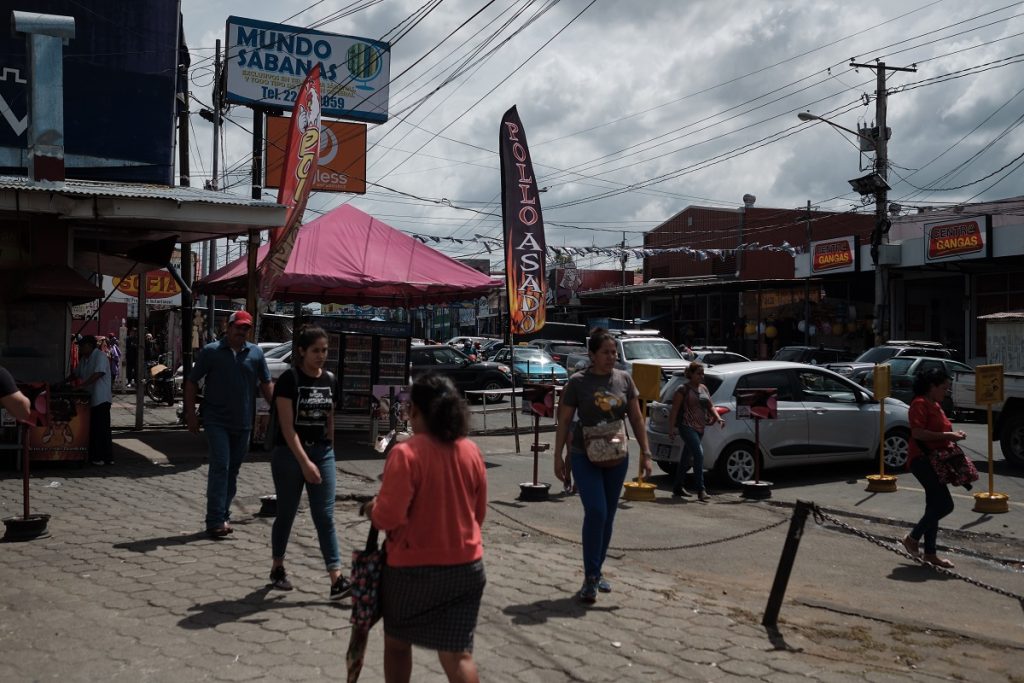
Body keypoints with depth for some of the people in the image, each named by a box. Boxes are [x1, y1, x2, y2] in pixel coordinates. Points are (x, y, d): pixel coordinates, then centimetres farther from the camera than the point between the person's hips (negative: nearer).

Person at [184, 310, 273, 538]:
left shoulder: (255, 353, 7)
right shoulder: (211, 351, -2)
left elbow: (266, 384, 12)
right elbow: (192, 382, 2)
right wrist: (191, 413, -3)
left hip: (243, 423, 4)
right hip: (217, 421, -4)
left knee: (233, 470, 12)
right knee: (220, 468, -11)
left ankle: (223, 516, 24)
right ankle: (216, 521, -9)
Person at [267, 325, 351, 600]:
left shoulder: (329, 380, 4)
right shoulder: (289, 380, -12)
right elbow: (287, 426, -17)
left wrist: (328, 452, 14)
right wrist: (305, 462, -23)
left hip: (322, 452, 4)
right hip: (290, 453, -4)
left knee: (325, 517, -1)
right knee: (286, 514, 9)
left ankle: (337, 580, -6)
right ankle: (277, 569, 29)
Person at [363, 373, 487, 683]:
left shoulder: (405, 453, -18)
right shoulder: (472, 451, 0)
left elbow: (388, 517, -21)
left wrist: (371, 509, 0)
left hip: (413, 567, -4)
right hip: (466, 565, 4)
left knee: (397, 642, 20)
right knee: (457, 653, 6)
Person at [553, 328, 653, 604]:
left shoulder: (624, 379, 4)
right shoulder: (578, 382, -7)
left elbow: (636, 418, 7)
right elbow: (564, 421, -2)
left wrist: (645, 452, 1)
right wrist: (558, 457, -4)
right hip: (585, 457, -4)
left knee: (608, 516, 10)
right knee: (596, 512, -15)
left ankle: (597, 572, 25)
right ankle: (590, 578, -8)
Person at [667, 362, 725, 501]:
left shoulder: (703, 389, 14)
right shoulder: (683, 389, -7)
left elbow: (710, 406, 16)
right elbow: (675, 409, -8)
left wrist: (718, 418, -2)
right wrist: (672, 428, -13)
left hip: (699, 428, 7)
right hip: (687, 426, -7)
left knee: (686, 457, 14)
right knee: (699, 454, -19)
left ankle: (677, 488, 24)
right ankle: (701, 490, -20)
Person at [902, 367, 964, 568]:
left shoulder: (935, 405, 18)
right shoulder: (920, 404, -13)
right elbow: (918, 433, -23)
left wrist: (953, 435, 9)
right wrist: (947, 435, -21)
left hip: (935, 460, 10)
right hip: (922, 460, -10)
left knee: (935, 506, 10)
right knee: (945, 505, -13)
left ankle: (930, 553, 18)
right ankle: (912, 538, 1)